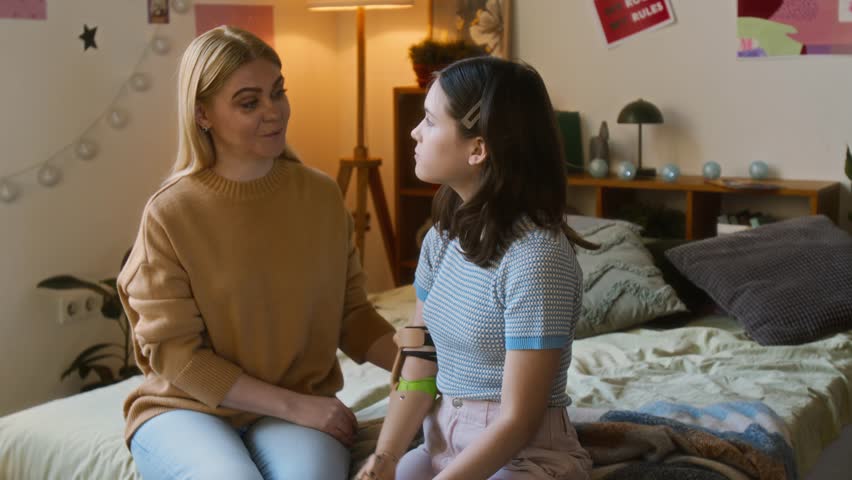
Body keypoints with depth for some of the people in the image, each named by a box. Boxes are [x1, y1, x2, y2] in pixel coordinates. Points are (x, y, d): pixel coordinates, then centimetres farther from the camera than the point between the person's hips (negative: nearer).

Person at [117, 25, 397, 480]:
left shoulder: (322, 195, 0)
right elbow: (175, 353, -10)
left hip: (300, 406, 2)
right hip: (187, 407, -1)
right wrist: (294, 405, -15)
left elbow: (351, 314, 7)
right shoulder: (170, 214, -11)